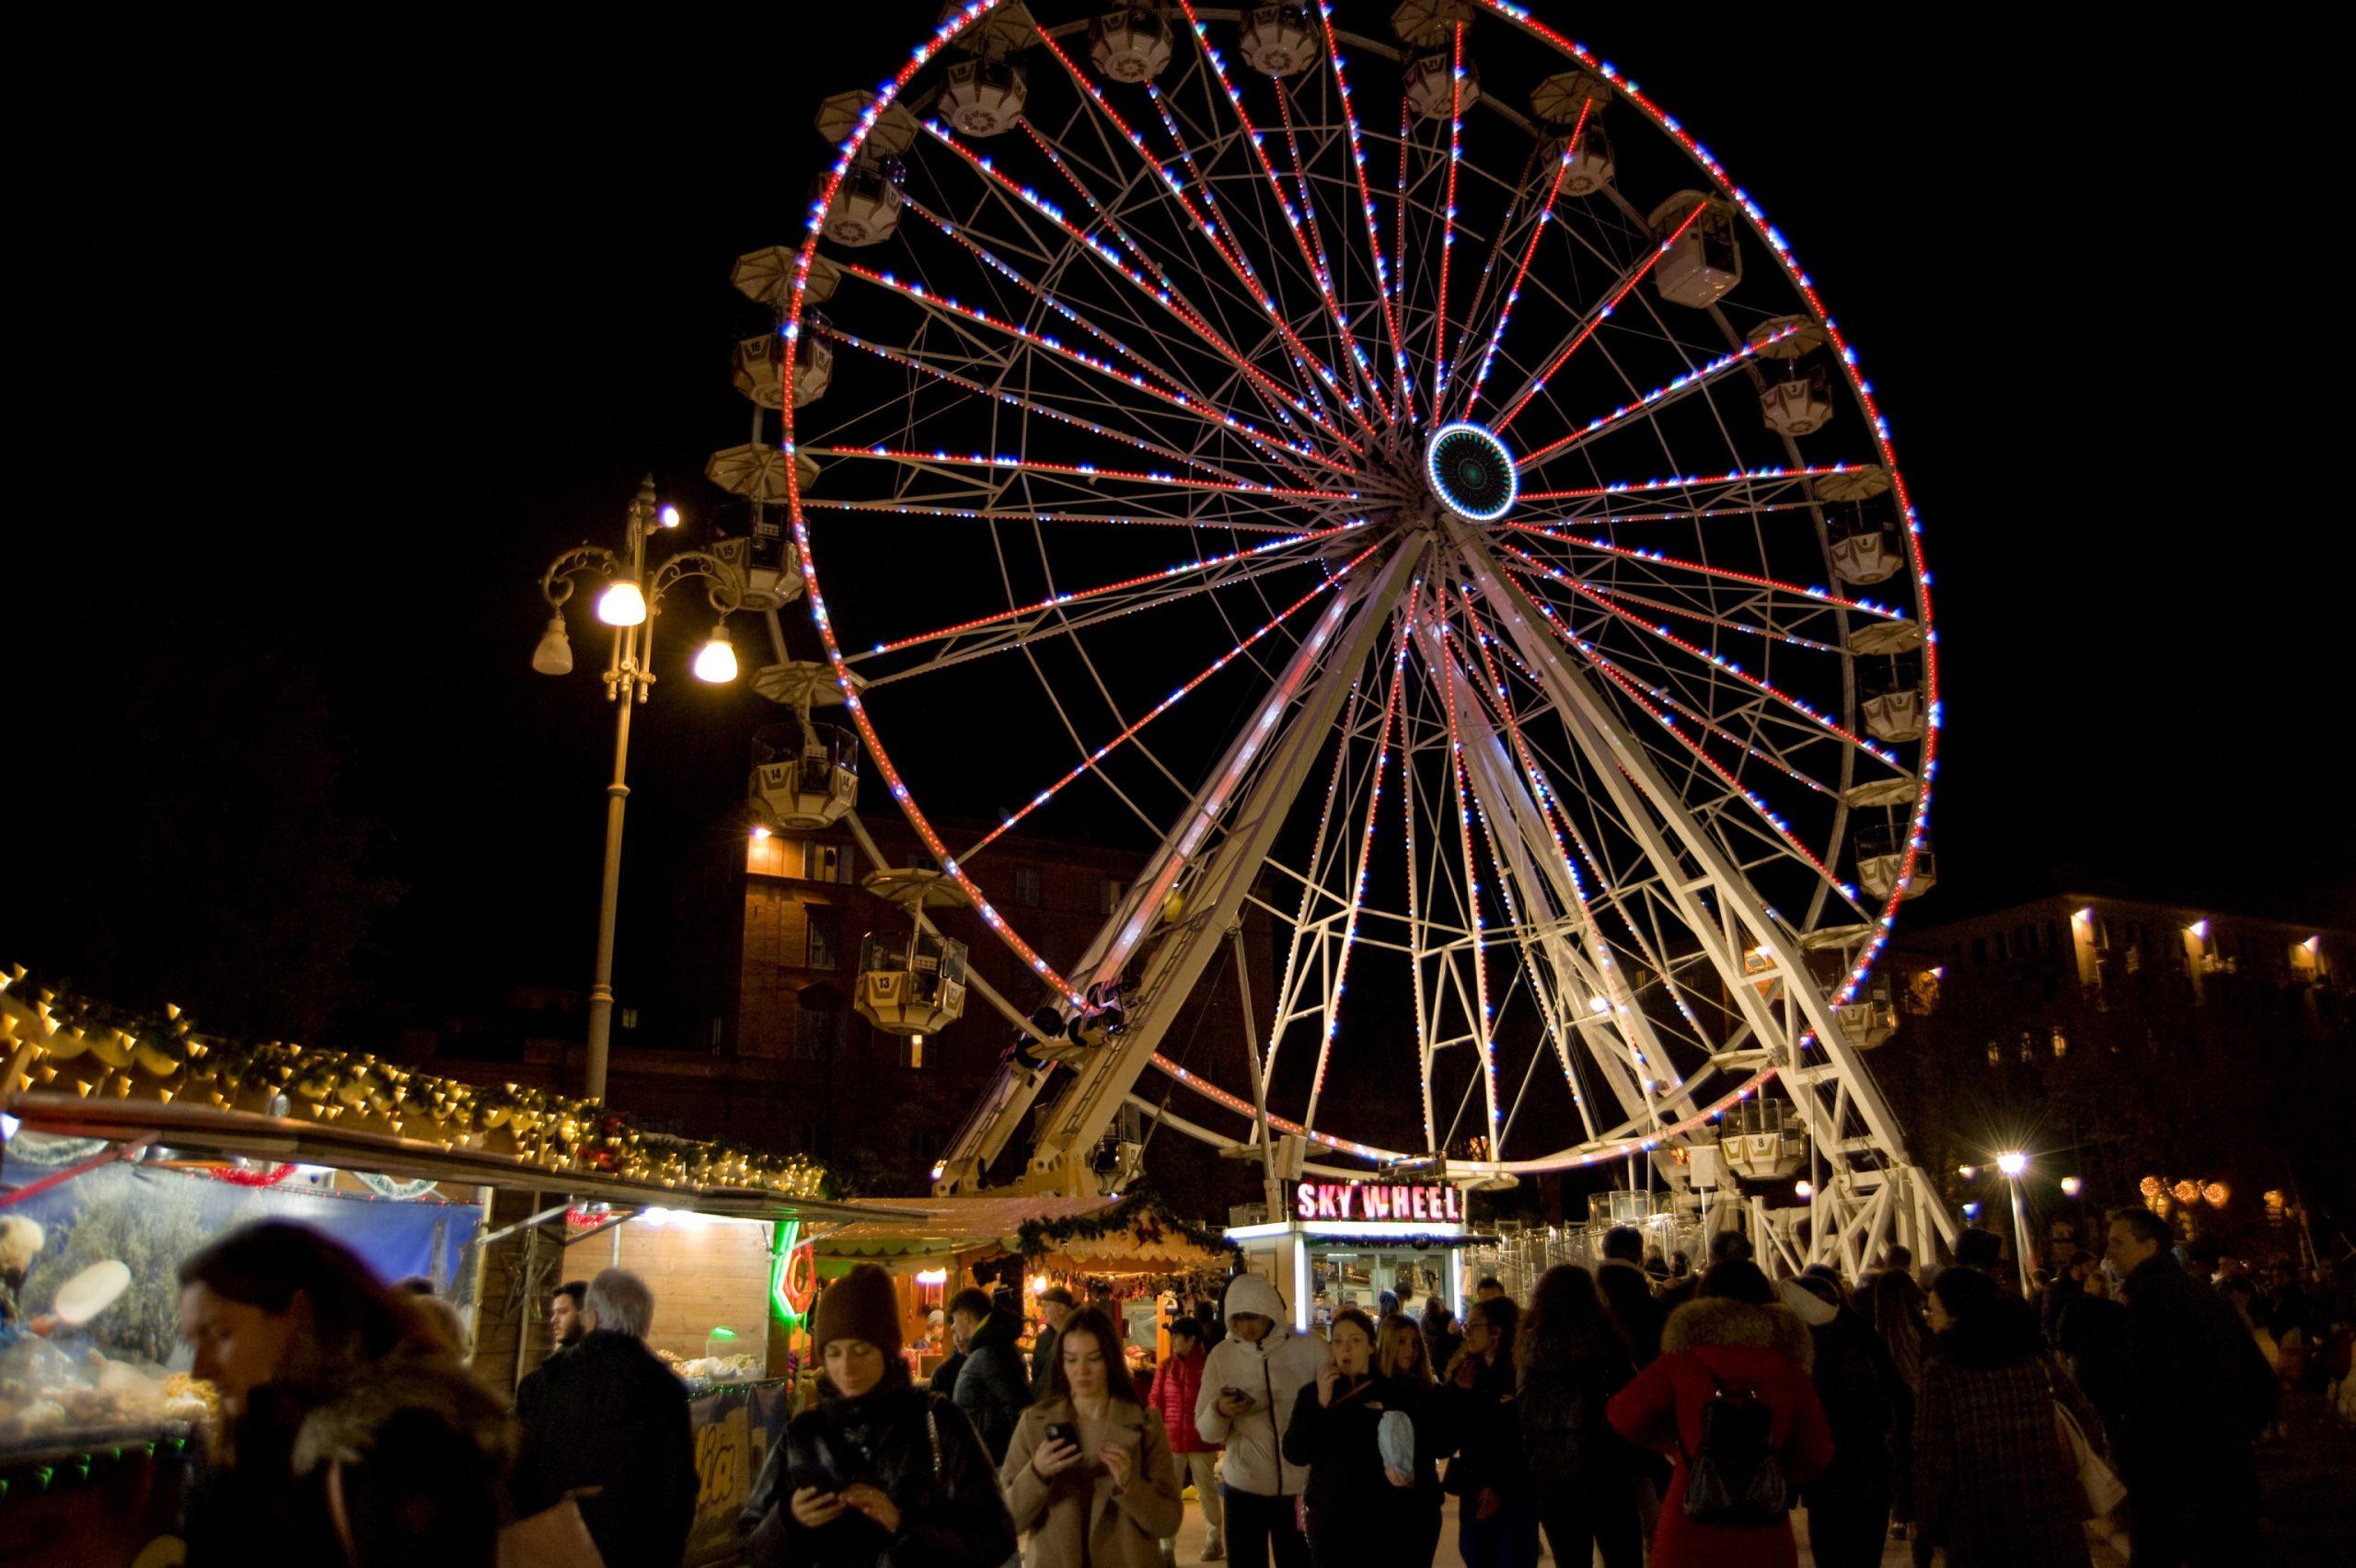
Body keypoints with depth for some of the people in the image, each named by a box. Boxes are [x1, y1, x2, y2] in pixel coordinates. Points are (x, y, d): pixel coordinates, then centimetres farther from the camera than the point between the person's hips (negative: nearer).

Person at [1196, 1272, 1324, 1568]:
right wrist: (1219, 1411, -25)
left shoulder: (1309, 1347, -6)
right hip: (1244, 1487, 1)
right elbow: (1205, 1431, -3)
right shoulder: (1221, 1355, -3)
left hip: (1301, 1487, -1)